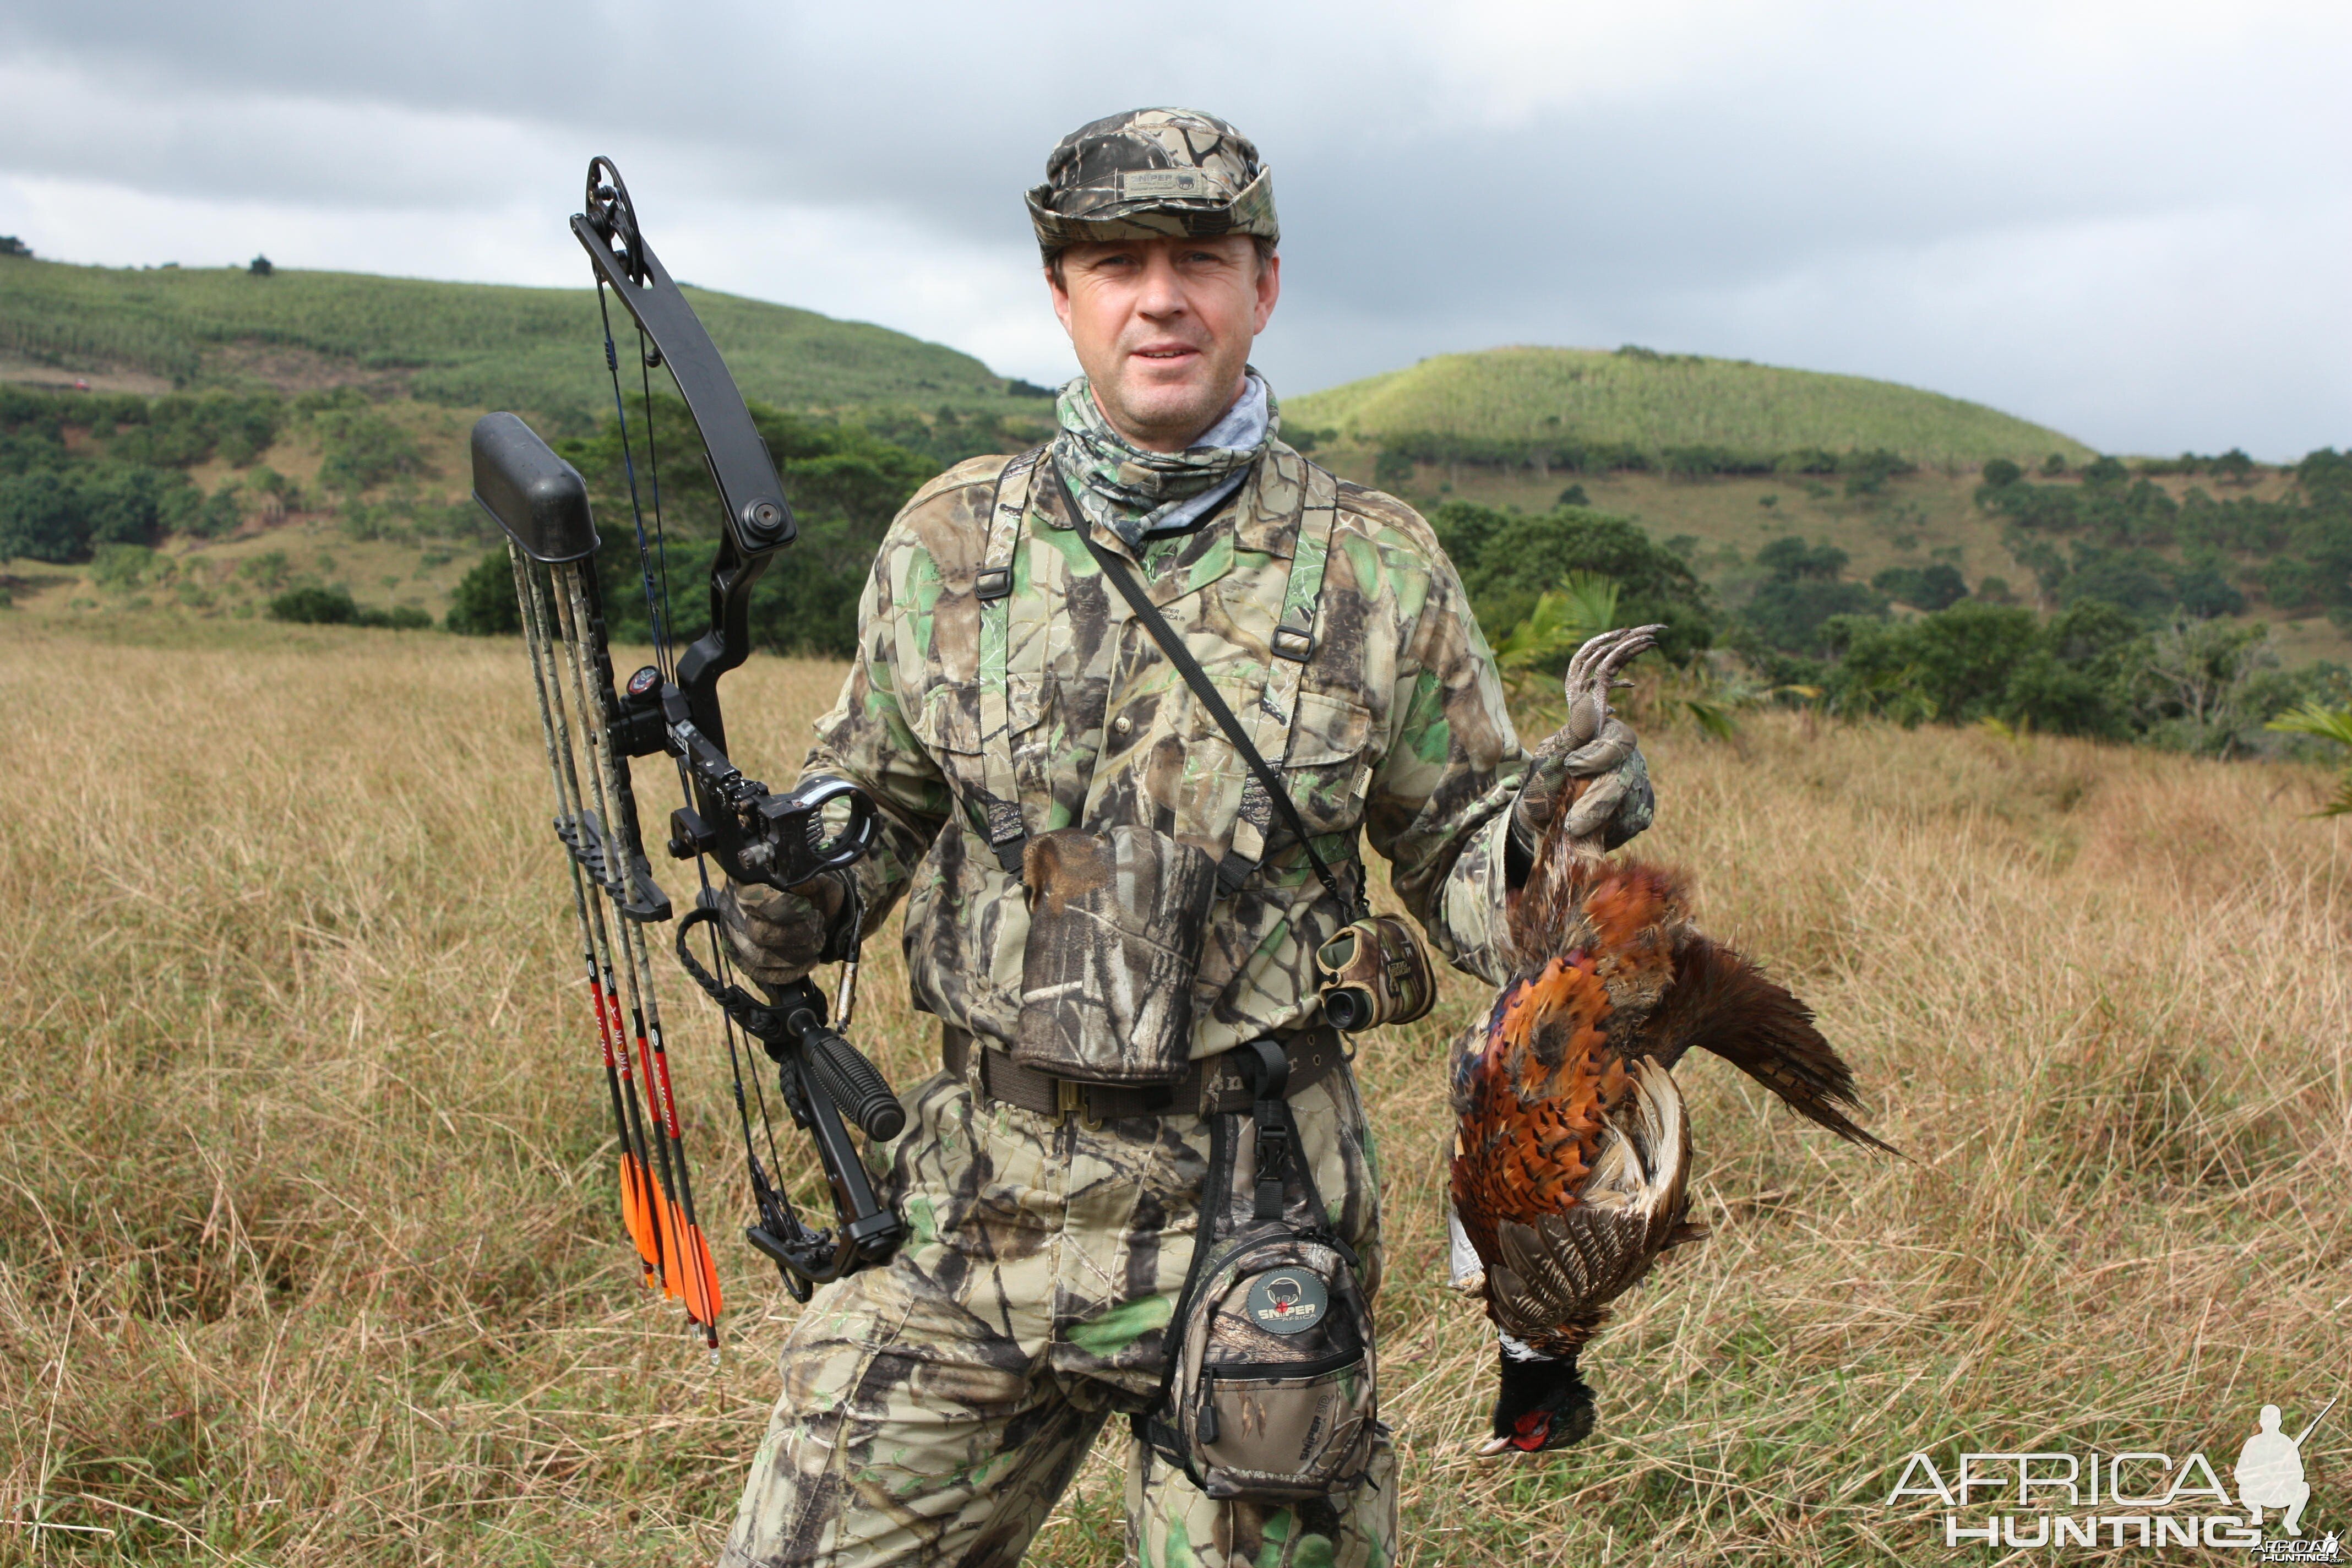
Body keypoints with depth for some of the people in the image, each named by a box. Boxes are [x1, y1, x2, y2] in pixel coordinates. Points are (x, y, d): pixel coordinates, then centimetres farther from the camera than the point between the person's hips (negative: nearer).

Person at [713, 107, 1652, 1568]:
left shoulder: (1380, 568, -2)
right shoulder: (952, 539, 2)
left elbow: (1451, 858, 5)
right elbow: (875, 792, 14)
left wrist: (1540, 833, -17)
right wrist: (793, 888, -7)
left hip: (1249, 1220, -2)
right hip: (975, 1205, 2)